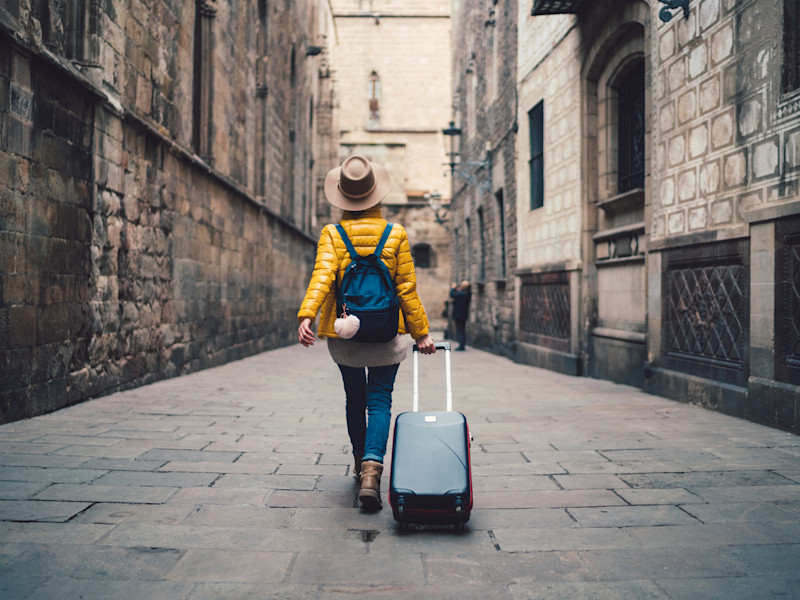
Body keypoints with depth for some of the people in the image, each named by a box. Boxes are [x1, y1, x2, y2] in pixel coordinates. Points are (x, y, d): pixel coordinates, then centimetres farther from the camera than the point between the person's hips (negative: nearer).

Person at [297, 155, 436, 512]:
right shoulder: (396, 235, -3)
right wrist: (421, 333, 3)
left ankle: (360, 462, 35)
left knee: (354, 398, 19)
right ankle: (371, 471, -18)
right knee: (379, 400, 1)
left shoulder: (332, 234, -3)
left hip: (344, 334, 2)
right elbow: (407, 289, -3)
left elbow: (322, 276, -20)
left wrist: (306, 315, -30)